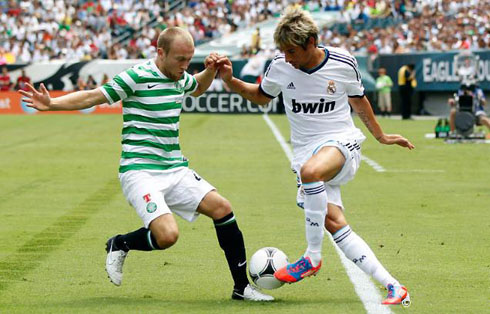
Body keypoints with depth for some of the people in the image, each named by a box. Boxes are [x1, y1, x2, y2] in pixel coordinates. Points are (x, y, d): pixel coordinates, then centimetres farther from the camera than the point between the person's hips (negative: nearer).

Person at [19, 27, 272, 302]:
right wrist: (51, 104, -17)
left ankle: (242, 287, 2)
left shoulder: (181, 79, 11)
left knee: (221, 208, -9)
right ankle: (119, 245, 7)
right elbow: (92, 97, -5)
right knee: (167, 235, -26)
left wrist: (211, 71, 16)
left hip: (175, 170, 7)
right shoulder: (137, 78, -11)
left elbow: (198, 88, 37)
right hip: (140, 172, -7)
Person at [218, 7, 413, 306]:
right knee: (334, 224, -15)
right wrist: (231, 81, 3)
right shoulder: (280, 68, -1)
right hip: (306, 149, 4)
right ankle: (393, 287, -12)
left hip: (342, 141, -4)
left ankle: (312, 257, -26)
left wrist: (381, 136, 22)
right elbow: (261, 96, 19)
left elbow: (358, 99, 13)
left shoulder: (344, 63, -6)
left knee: (311, 171, -39)